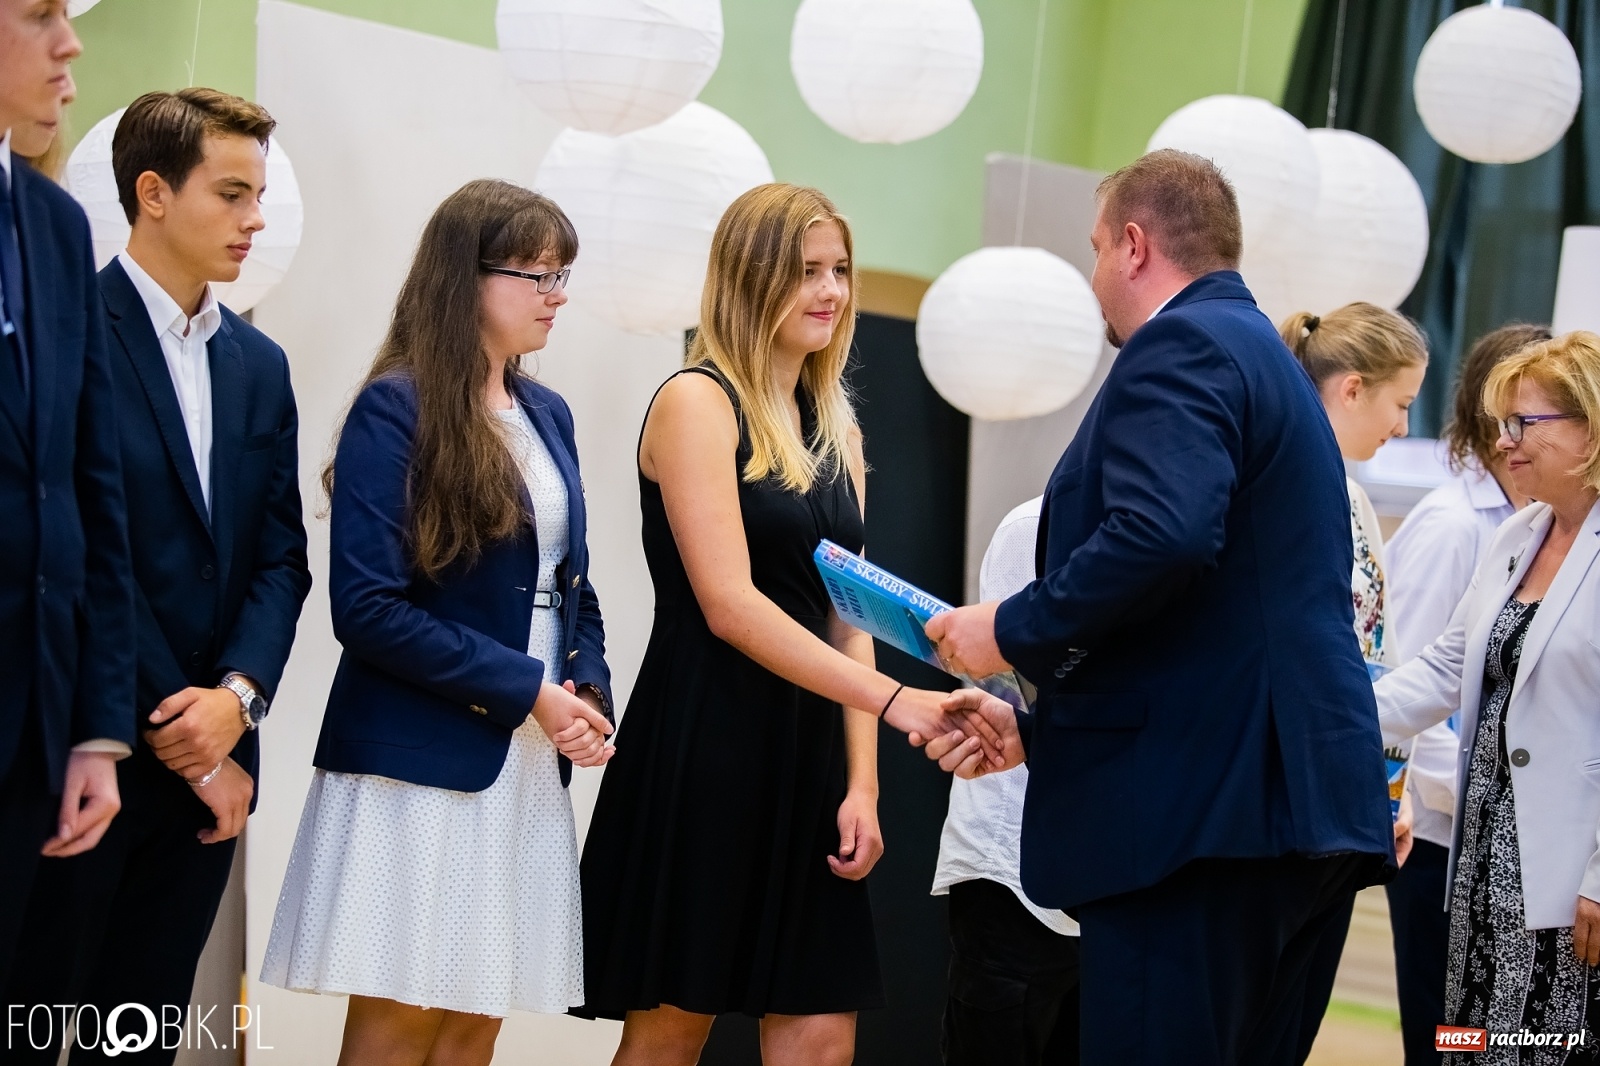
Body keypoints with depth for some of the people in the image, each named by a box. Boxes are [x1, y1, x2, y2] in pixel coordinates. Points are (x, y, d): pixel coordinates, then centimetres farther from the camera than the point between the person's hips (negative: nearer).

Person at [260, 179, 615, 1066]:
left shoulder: (547, 416, 13)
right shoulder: (396, 410, -8)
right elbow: (367, 607, -16)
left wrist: (588, 690, -1)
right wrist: (526, 690, -15)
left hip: (525, 765, 6)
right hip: (418, 758, -6)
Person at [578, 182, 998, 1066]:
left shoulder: (834, 426, 15)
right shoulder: (696, 403, -7)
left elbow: (847, 612, 13)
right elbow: (729, 604, -17)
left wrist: (862, 779, 1)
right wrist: (894, 700, -23)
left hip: (805, 752, 7)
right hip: (701, 751, -7)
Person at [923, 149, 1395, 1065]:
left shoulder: (1180, 346, -6)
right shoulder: (1266, 356, 25)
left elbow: (1162, 536, -25)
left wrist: (1013, 630, -11)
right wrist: (1037, 724, 25)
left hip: (1203, 809, -10)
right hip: (1294, 807, 10)